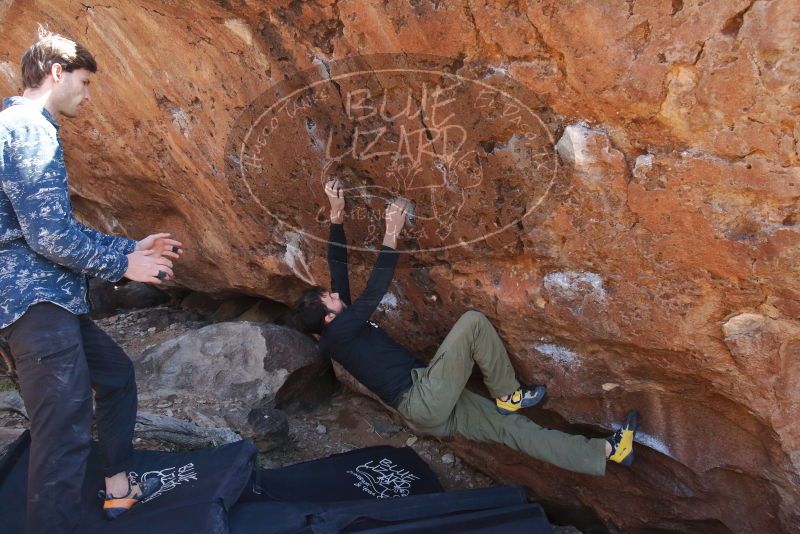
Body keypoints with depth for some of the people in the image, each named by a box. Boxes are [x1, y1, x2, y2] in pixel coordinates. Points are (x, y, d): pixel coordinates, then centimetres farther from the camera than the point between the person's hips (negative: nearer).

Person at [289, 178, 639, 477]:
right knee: (473, 322, -17)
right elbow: (374, 293, -19)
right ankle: (508, 396, 0)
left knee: (513, 427, 3)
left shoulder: (339, 322, 15)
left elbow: (338, 266, 13)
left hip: (430, 409, 9)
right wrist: (392, 234, -15)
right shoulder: (338, 332, -12)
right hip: (425, 399, -9)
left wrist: (336, 215, 4)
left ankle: (607, 452, 5)